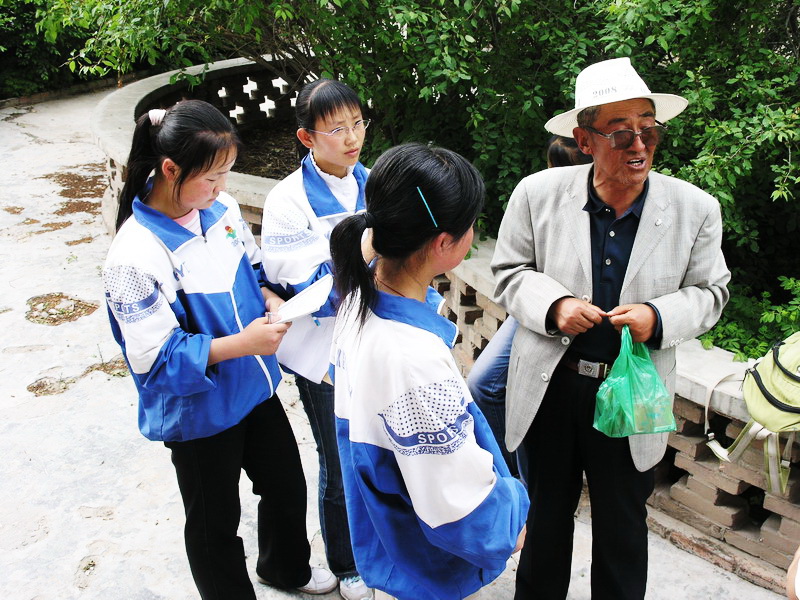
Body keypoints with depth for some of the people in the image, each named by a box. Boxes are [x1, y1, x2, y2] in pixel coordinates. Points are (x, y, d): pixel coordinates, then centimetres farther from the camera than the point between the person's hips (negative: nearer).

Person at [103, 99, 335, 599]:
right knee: (216, 523, 16)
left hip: (255, 387, 7)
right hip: (199, 412, -7)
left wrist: (269, 298, -10)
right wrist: (240, 343, -31)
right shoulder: (136, 256, -27)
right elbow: (156, 356, -25)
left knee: (287, 486, 26)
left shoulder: (220, 208, -7)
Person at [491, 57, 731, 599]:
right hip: (551, 388, 1)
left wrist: (658, 317, -19)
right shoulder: (538, 194, -9)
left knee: (623, 529, 18)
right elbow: (511, 271, 0)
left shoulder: (695, 209, -8)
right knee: (546, 516, 22)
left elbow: (708, 291, 2)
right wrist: (554, 305, -20)